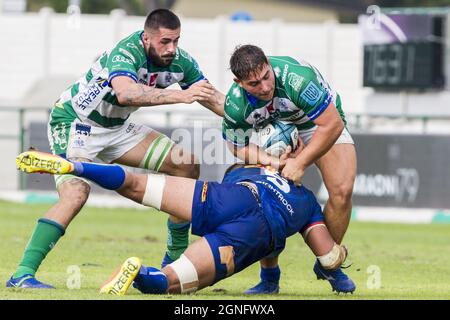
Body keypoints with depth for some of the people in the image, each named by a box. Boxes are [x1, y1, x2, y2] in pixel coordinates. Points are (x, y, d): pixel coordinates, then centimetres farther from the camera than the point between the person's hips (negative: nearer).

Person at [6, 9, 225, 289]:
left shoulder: (180, 61, -10)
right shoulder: (126, 53, -32)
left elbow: (213, 98, 0)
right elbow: (124, 93, -52)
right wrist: (180, 96, -57)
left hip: (116, 127, 8)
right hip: (72, 123, -8)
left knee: (187, 165, 1)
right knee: (76, 194, -30)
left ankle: (177, 257, 11)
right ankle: (23, 274, -28)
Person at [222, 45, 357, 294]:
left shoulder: (297, 77, -40)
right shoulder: (235, 105, -27)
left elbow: (333, 125, -33)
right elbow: (238, 145, -8)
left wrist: (300, 163, -31)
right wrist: (272, 161, -28)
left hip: (323, 126, -2)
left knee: (342, 190, -21)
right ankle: (269, 276, 3)